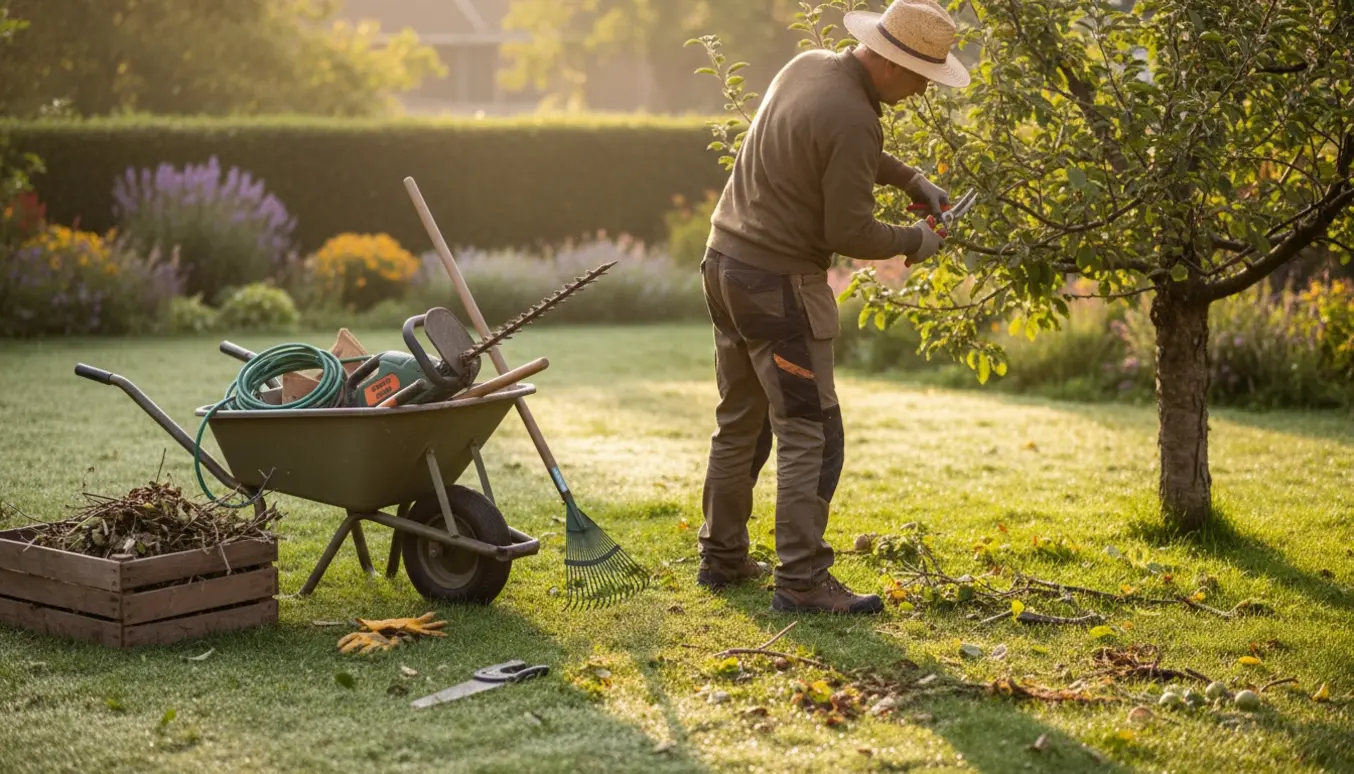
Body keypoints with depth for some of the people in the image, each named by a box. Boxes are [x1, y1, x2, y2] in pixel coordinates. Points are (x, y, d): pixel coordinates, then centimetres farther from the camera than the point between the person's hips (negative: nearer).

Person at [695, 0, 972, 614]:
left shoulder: (809, 66, 6)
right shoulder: (852, 120, -22)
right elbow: (850, 234, -19)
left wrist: (911, 180, 21)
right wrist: (914, 242, -1)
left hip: (726, 262, 10)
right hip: (779, 282, -10)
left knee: (741, 422, 18)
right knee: (810, 435, -5)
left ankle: (722, 558, 27)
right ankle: (802, 581, -5)